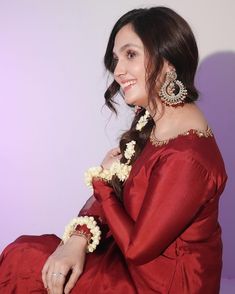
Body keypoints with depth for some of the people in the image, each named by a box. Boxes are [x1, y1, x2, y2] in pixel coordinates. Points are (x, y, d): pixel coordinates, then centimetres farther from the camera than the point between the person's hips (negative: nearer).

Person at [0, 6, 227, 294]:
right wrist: (79, 237, -15)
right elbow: (116, 192, 3)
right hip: (137, 257, 8)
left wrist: (102, 179, -8)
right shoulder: (150, 120, -1)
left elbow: (136, 246, -22)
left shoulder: (187, 157, -30)